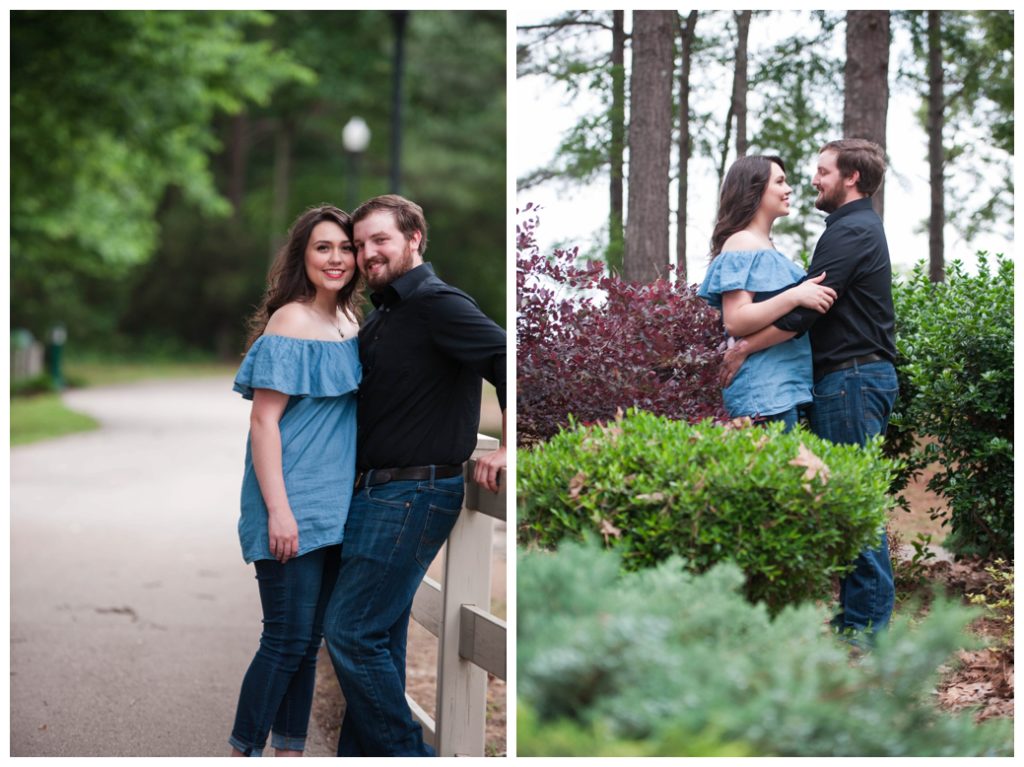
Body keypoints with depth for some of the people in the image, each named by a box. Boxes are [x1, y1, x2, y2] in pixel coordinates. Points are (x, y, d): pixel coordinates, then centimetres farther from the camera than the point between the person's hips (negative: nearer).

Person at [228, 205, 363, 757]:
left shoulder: (350, 324, 11)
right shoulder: (290, 323, -12)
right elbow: (263, 421, -16)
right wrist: (278, 510, -20)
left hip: (334, 508, 8)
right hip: (293, 508, -8)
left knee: (308, 641, 12)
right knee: (287, 640, -6)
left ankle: (289, 752, 20)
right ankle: (242, 752, 5)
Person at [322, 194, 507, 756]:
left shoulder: (438, 304, -12)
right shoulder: (380, 316, 17)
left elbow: (509, 362, -24)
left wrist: (508, 450, -20)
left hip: (413, 494, -9)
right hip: (375, 492, 9)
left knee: (352, 631, -10)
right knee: (379, 636, 13)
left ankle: (404, 754, -1)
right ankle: (360, 755, 20)